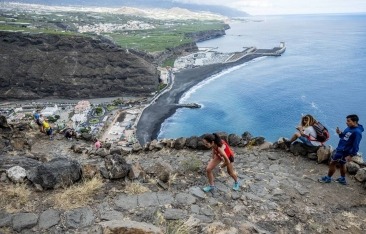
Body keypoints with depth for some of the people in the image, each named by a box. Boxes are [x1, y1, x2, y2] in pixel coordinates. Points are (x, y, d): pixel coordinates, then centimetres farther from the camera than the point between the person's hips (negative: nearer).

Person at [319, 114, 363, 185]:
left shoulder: (357, 132, -25)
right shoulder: (349, 128, 3)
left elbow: (356, 145, -24)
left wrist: (351, 155, -24)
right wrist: (340, 133, -4)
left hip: (344, 151, -9)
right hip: (340, 148, 9)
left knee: (332, 163, 3)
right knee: (342, 164, 21)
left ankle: (328, 178, 20)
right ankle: (342, 179, 37)